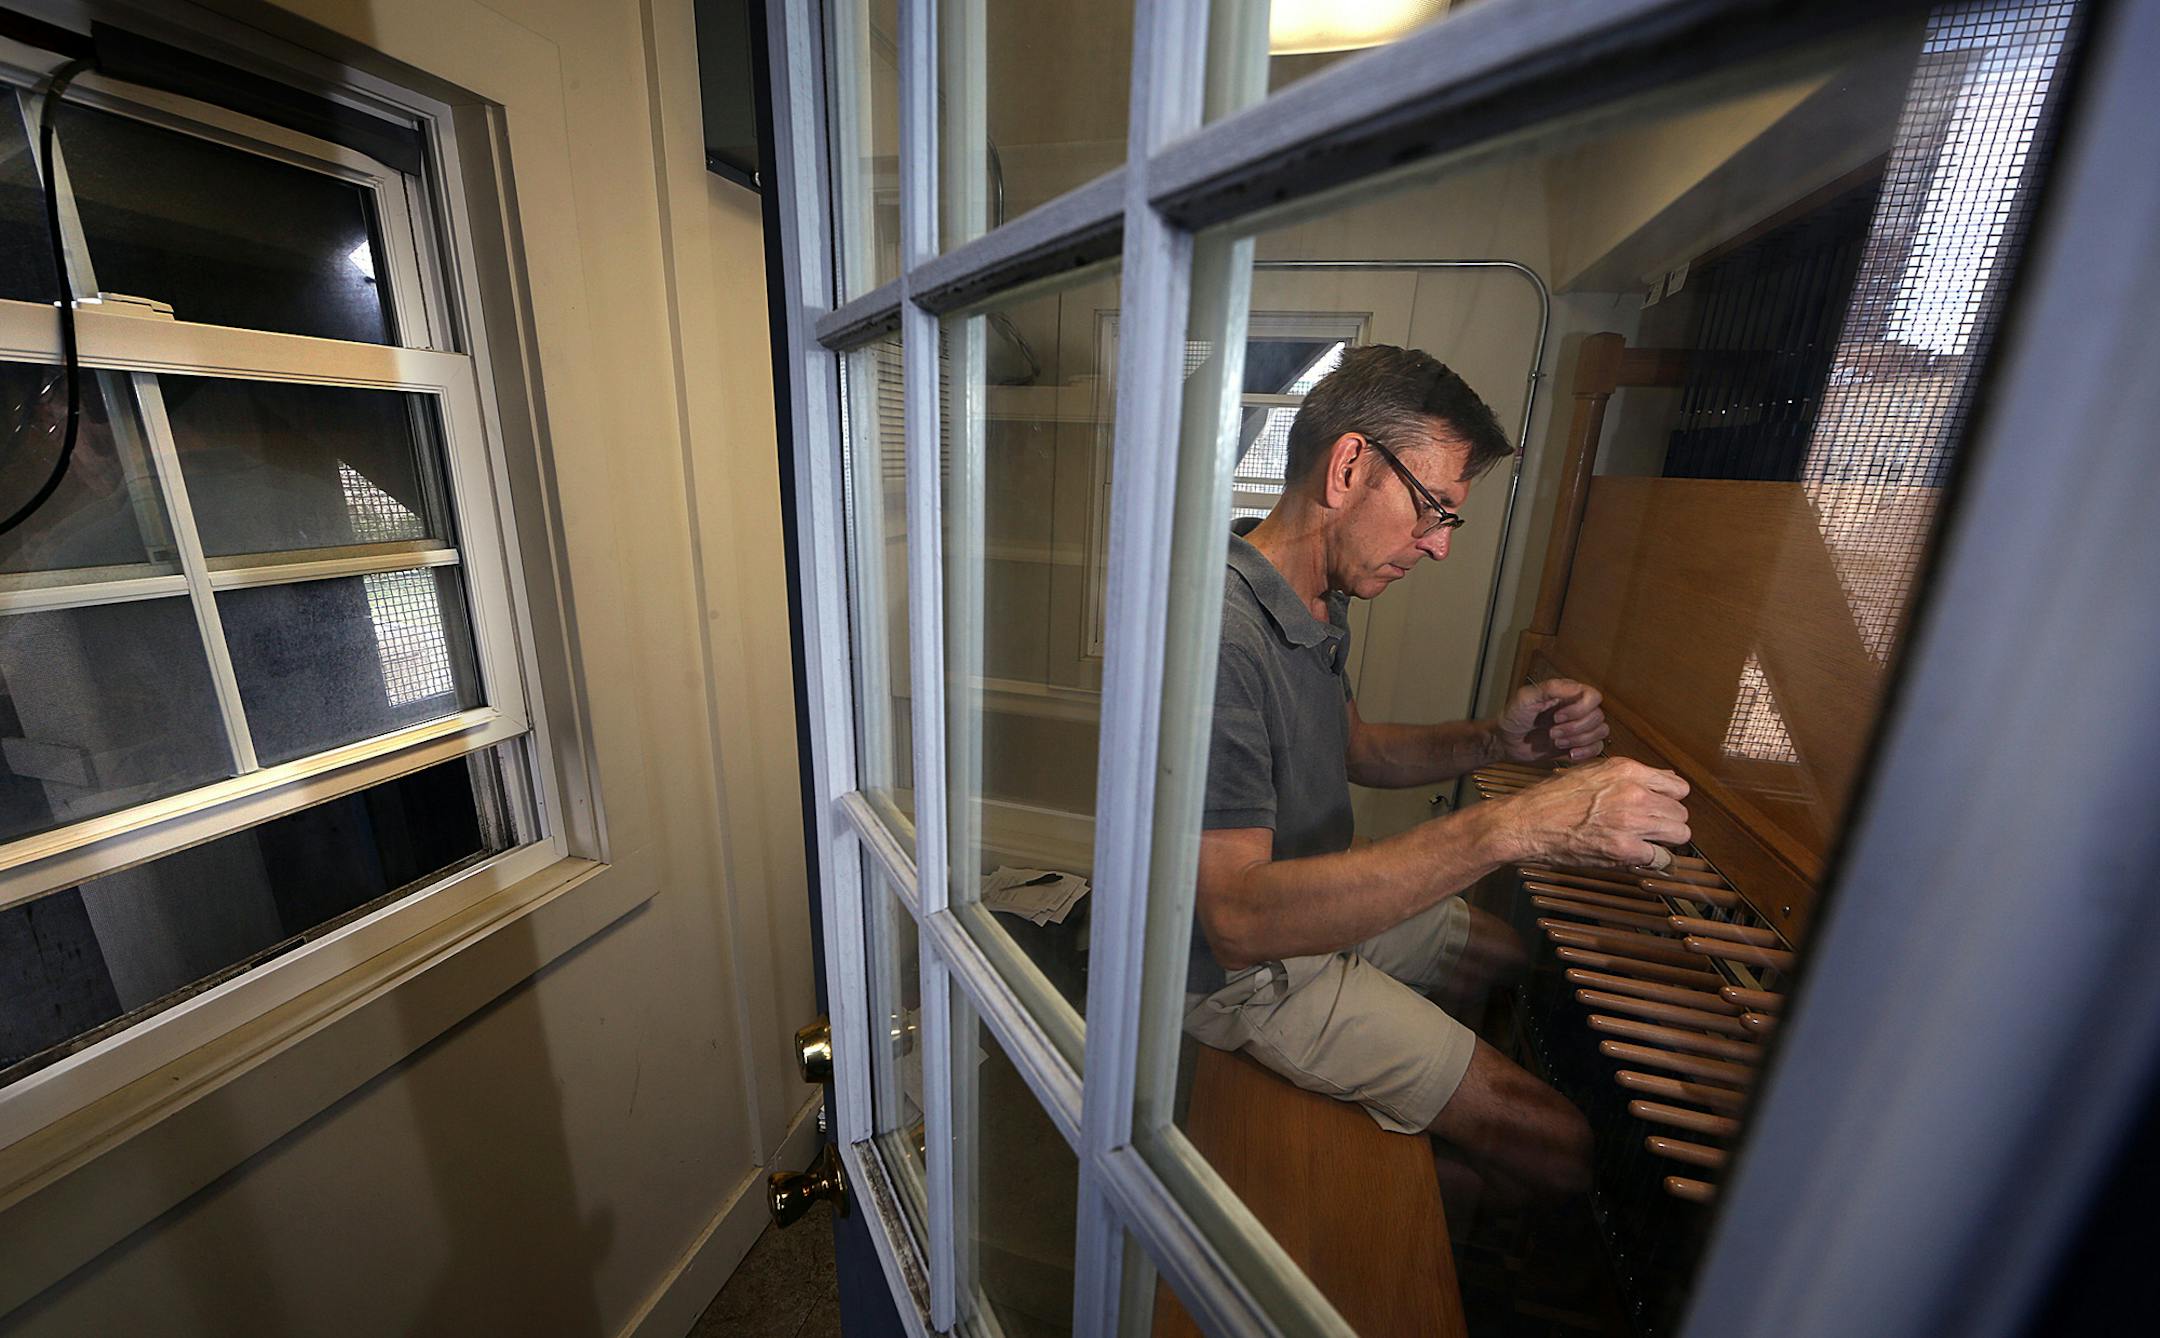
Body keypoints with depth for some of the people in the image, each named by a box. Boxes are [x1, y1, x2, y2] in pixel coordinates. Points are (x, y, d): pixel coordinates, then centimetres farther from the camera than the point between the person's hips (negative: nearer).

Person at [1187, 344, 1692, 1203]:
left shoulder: (1319, 606, 2)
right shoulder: (1219, 636, -33)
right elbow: (1238, 920, -37)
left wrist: (1496, 741, -6)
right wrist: (1508, 827, -39)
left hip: (1323, 904, 9)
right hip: (1248, 973, -9)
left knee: (1525, 958, 24)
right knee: (1561, 1148, -7)